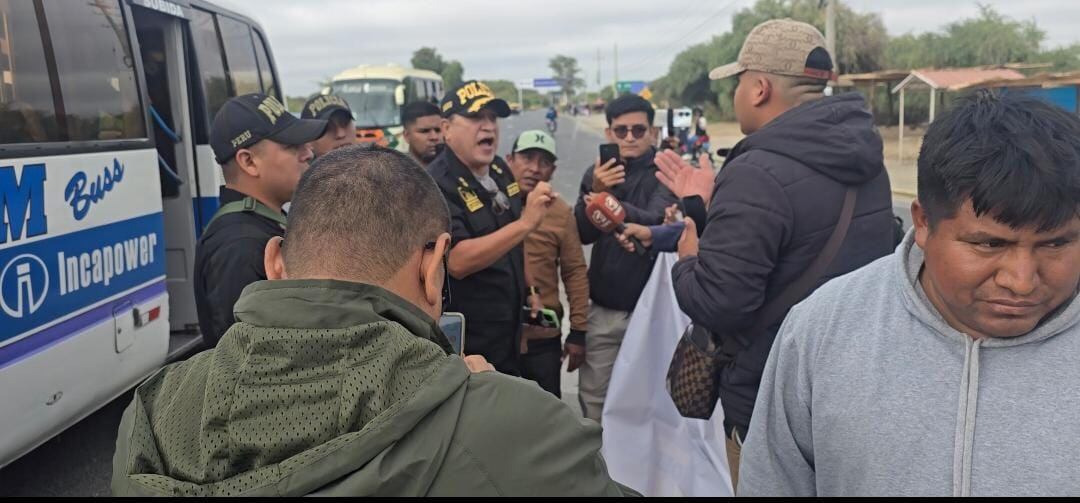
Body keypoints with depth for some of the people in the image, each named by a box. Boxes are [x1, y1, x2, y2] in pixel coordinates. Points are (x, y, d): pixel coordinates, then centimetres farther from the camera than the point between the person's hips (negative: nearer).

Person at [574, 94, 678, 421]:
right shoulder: (596, 173, 6)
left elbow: (655, 221, -26)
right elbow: (582, 234, -4)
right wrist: (596, 193, -23)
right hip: (603, 307, 3)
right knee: (592, 395, 10)